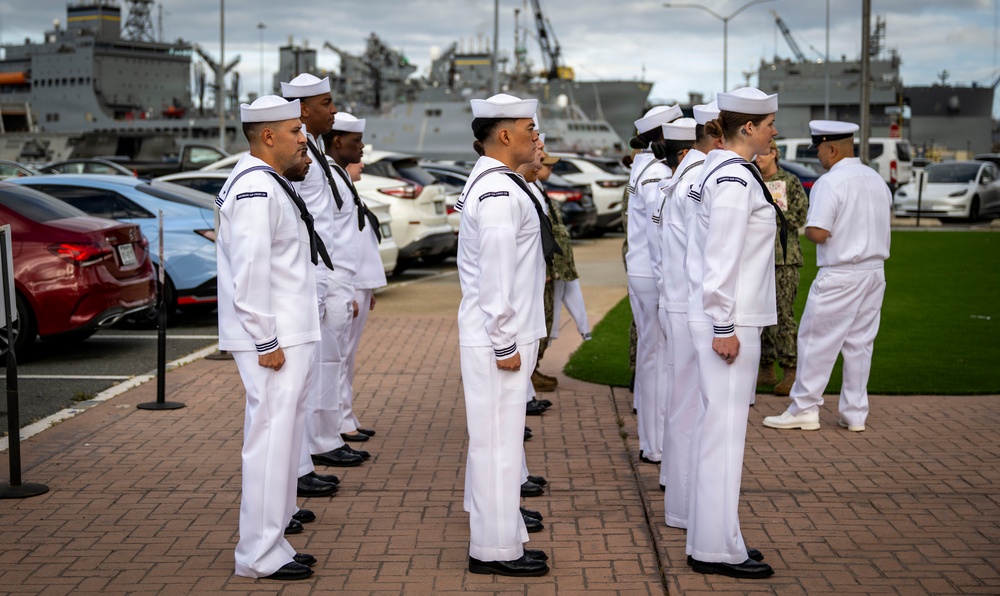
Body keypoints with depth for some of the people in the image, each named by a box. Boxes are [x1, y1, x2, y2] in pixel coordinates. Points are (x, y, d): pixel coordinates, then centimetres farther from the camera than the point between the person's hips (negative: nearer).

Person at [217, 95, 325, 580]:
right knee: (270, 441, -6)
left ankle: (270, 545, 24)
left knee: (279, 440, 15)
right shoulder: (255, 189, -17)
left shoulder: (271, 184, 17)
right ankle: (259, 555, 2)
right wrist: (265, 342, -22)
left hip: (289, 334, 11)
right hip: (273, 339, -11)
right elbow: (250, 272, -23)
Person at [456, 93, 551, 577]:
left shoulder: (490, 183, 15)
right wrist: (505, 344, -19)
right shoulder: (499, 192, -18)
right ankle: (495, 550, 5)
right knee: (498, 441, -3)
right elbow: (495, 276, -22)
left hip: (496, 333, 11)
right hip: (496, 336, -11)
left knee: (496, 440, 16)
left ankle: (494, 540, 26)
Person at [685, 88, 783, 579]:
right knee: (725, 430, -5)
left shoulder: (718, 169, 14)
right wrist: (724, 327, -19)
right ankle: (717, 548, 3)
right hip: (729, 317, -10)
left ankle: (710, 540, 22)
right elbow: (721, 258, -21)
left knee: (717, 425, 14)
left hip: (725, 314, 10)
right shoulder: (734, 179, -17)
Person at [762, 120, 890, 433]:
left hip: (840, 275, -7)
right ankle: (855, 413, 15)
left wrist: (806, 230, 0)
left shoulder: (830, 182, -15)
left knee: (817, 341, 2)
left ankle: (804, 409, 7)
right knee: (860, 342, 11)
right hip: (875, 271, 8)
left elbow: (818, 233, -20)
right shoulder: (877, 179, 10)